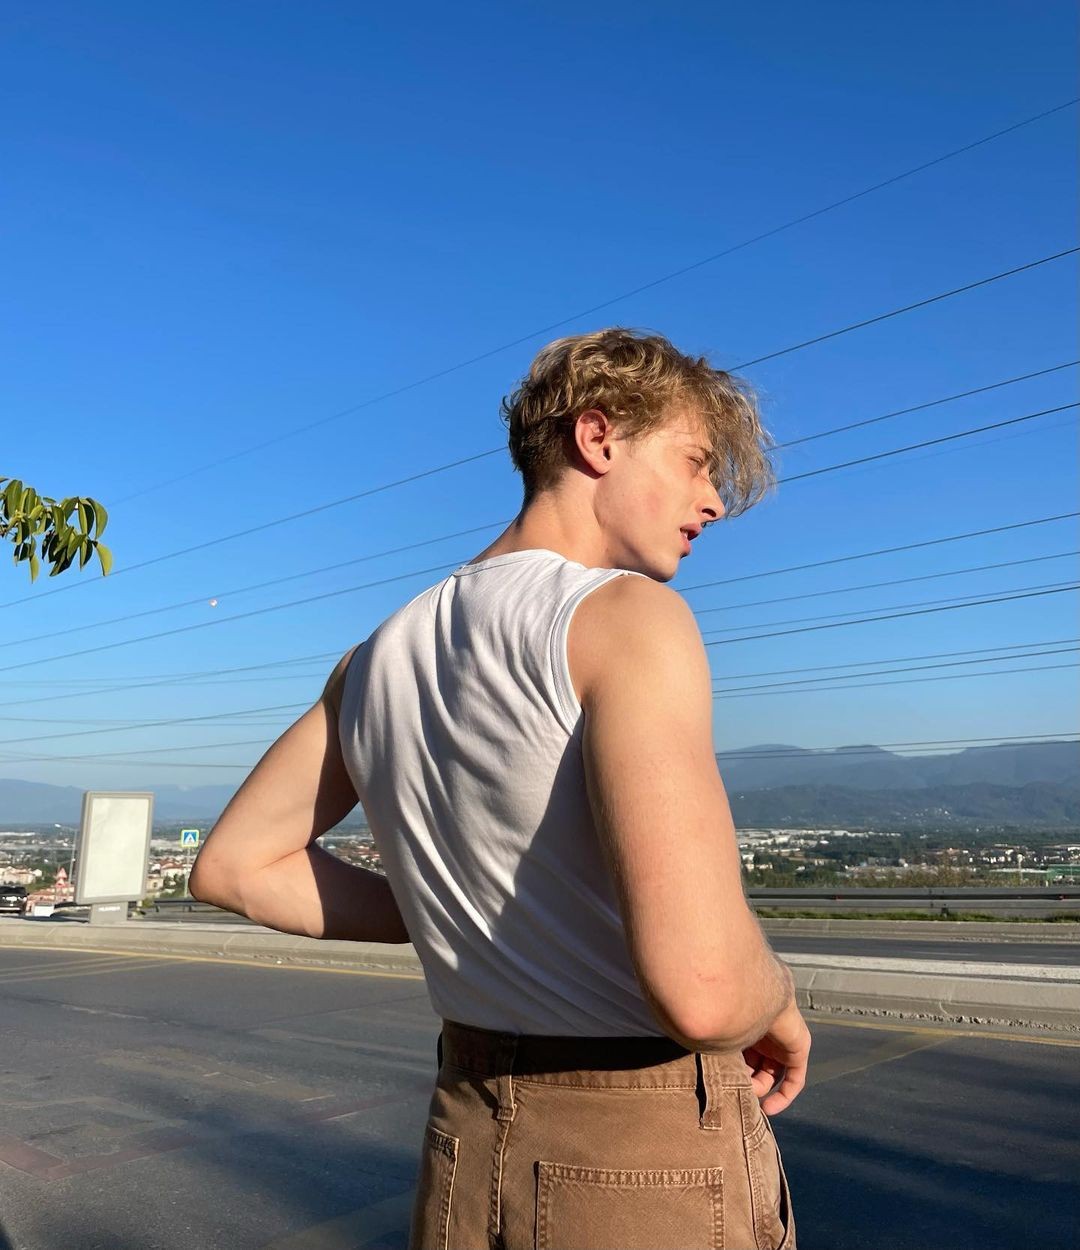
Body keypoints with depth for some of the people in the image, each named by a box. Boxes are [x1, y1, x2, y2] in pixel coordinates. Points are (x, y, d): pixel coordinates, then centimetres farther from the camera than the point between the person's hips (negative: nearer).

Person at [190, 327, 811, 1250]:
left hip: (476, 1147, 6)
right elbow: (701, 988, -32)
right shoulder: (628, 616, -21)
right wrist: (779, 997, -8)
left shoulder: (384, 652, 3)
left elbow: (235, 868, 10)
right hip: (658, 1170, -6)